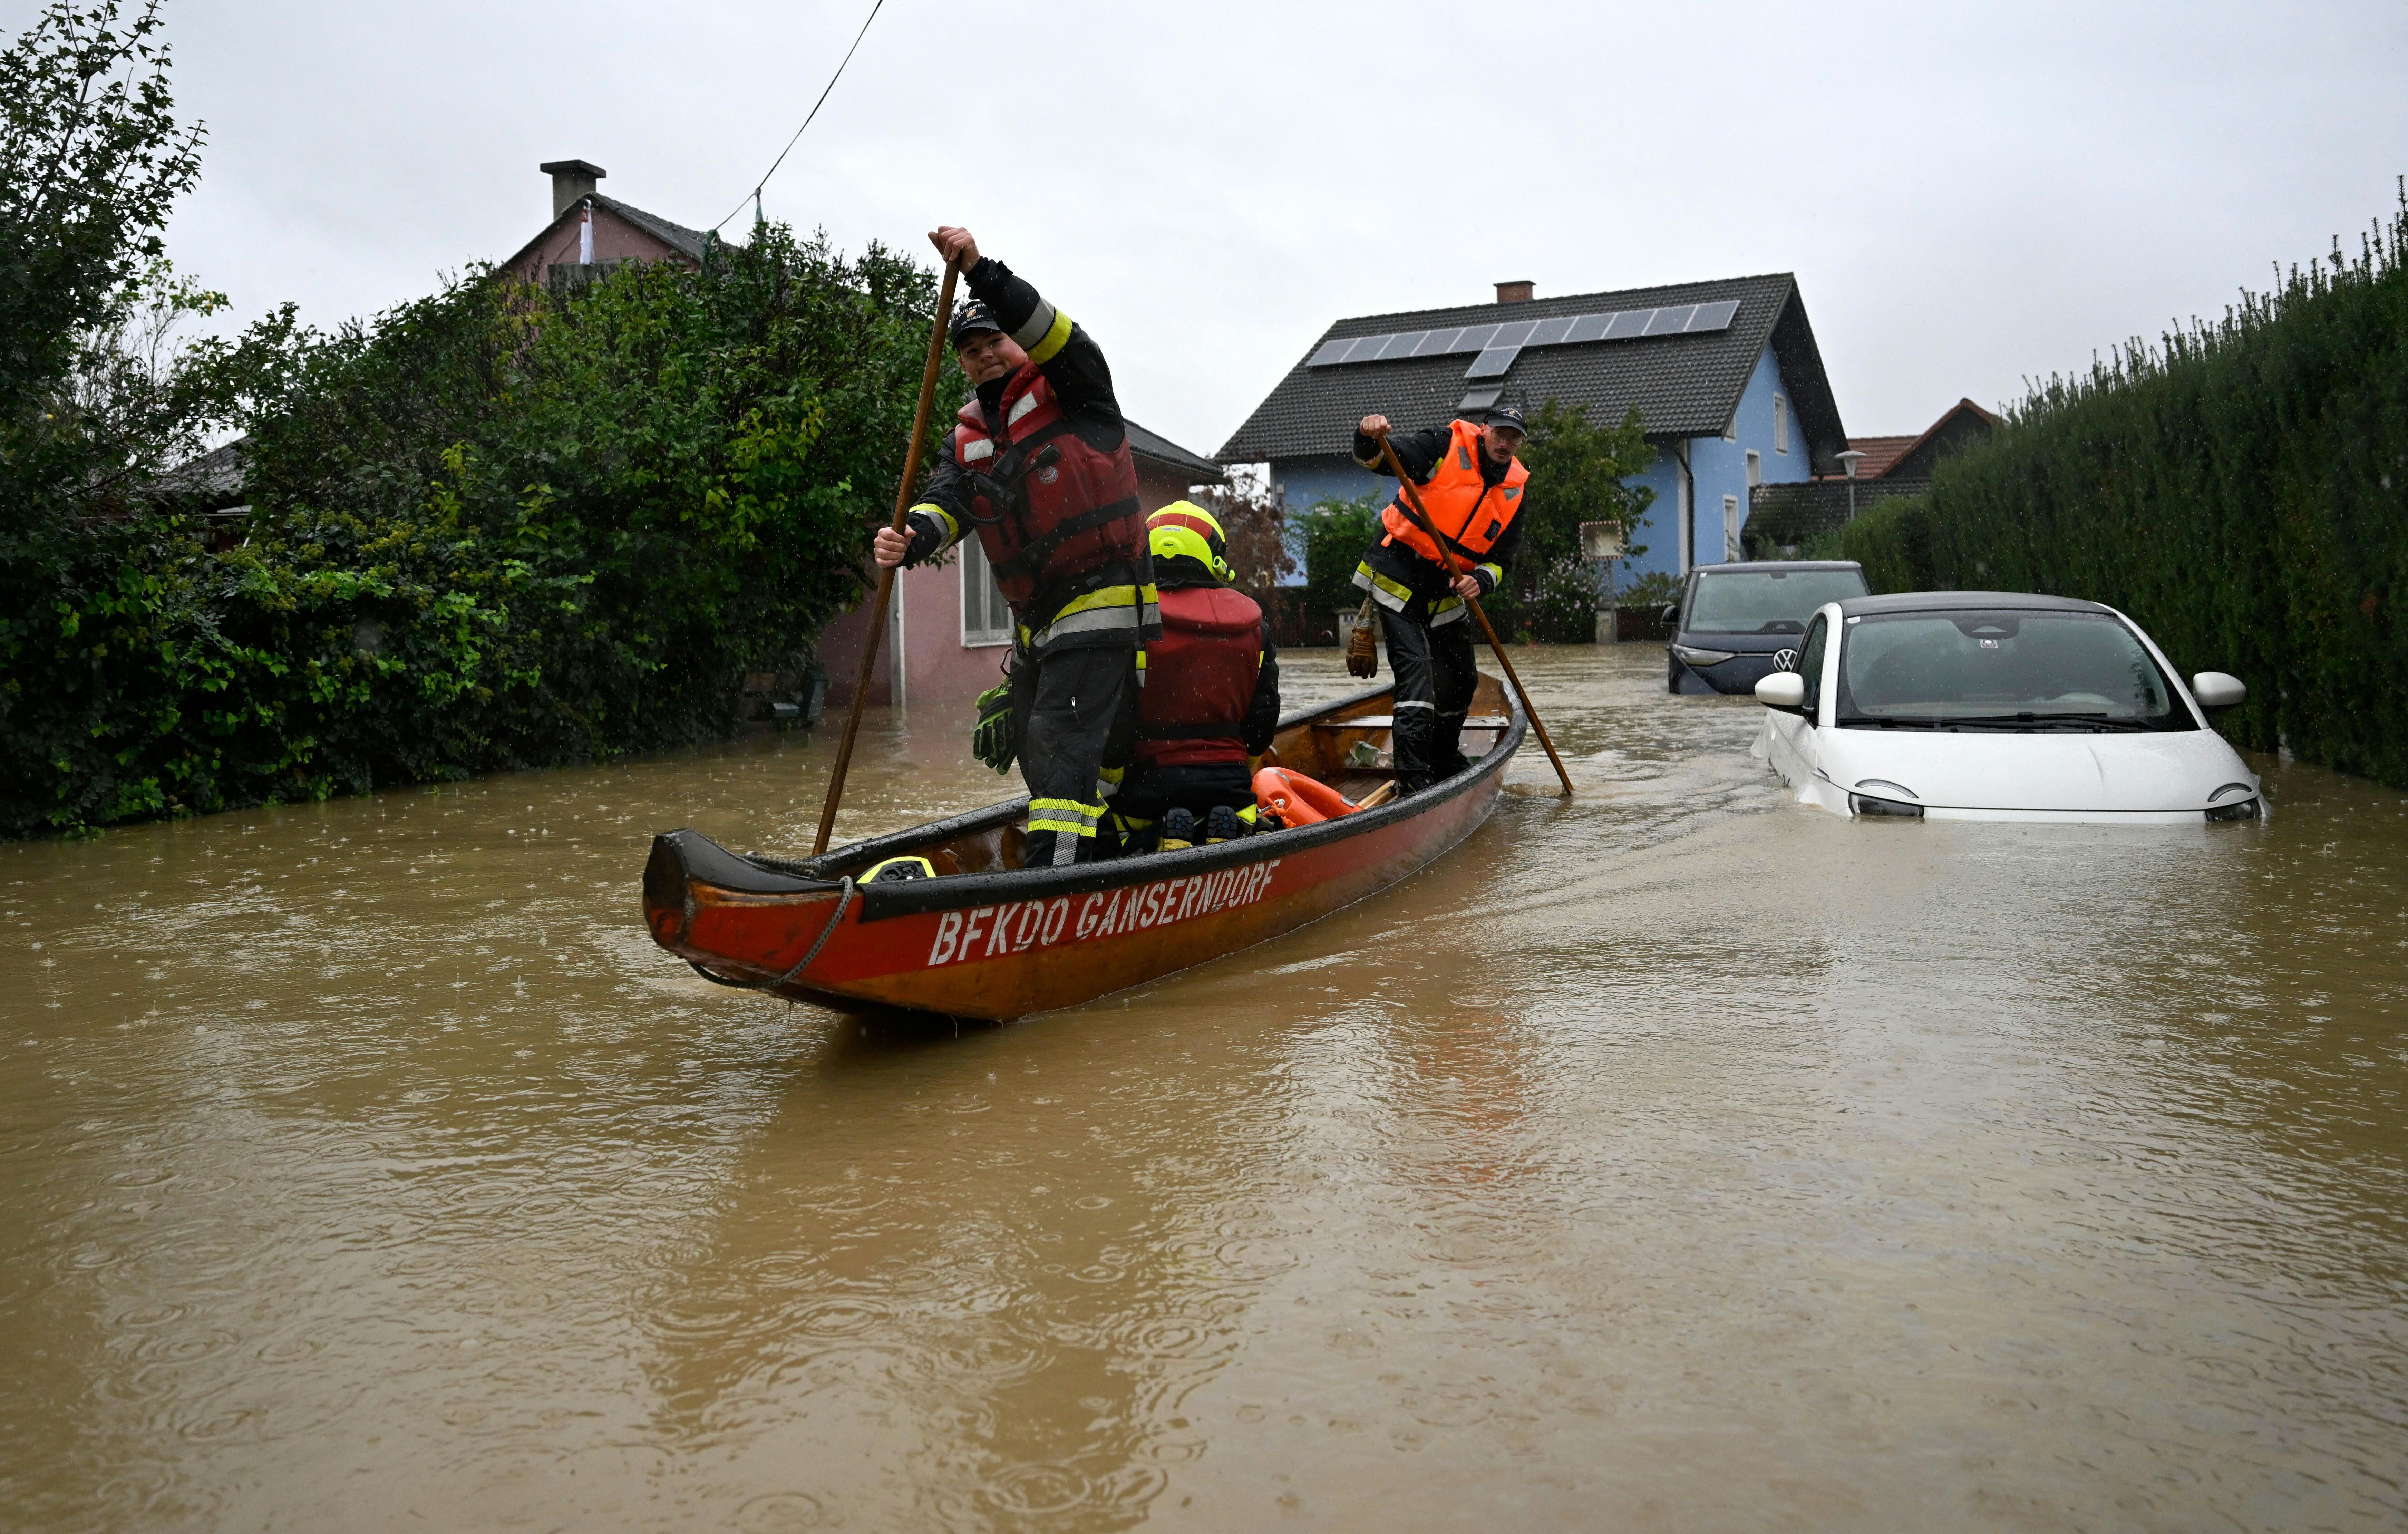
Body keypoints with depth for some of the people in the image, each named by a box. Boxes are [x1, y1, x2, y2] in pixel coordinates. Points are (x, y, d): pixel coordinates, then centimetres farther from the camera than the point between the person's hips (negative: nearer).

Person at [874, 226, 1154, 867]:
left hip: (1101, 602, -8)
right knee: (1036, 754, 15)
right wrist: (911, 538, -24)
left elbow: (1051, 332, -21)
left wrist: (982, 270, -33)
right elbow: (946, 501, -1)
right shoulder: (966, 439, 15)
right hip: (1034, 619, 8)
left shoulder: (1072, 393, 0)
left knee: (1064, 739, -18)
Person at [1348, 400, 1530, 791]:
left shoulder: (1515, 491, 4)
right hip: (1398, 578, -7)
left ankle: (1445, 765, 38)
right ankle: (1411, 779, -22)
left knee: (1463, 679, 15)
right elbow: (1376, 458, -19)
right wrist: (1369, 438, -42)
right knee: (1415, 668, -18)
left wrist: (1481, 580, -17)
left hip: (1446, 590, 7)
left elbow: (1502, 559, 5)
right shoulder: (1447, 446, -12)